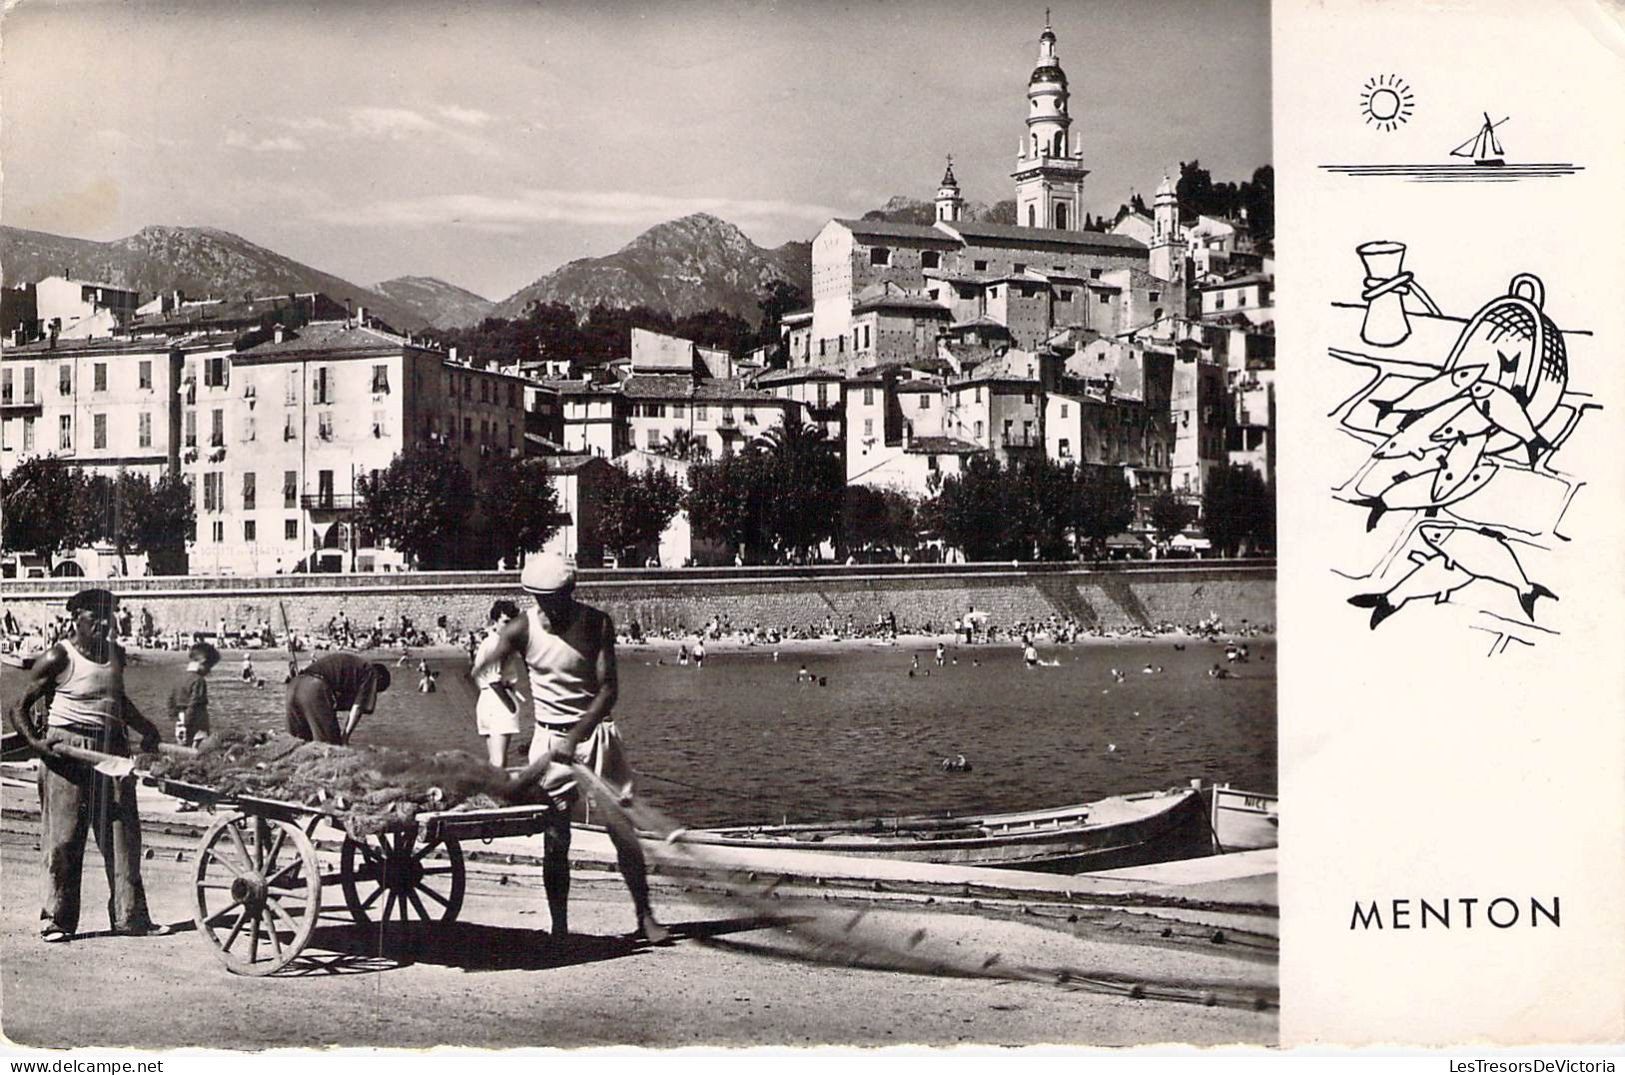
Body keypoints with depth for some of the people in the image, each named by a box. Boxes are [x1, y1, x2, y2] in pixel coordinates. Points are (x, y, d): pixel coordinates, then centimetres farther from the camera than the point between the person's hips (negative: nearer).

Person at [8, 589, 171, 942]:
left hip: (112, 748, 6)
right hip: (67, 751, -6)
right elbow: (20, 707, -4)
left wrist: (145, 728, 18)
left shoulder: (115, 653, 12)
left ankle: (130, 916, 12)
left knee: (123, 833, 6)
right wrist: (33, 741, -18)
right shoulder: (58, 658, -7)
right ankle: (56, 919, 7)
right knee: (64, 837, -2)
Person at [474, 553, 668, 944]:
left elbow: (609, 688, -12)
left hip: (595, 731, 0)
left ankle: (645, 917, 8)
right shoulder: (522, 629, -5)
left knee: (621, 827, -4)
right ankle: (559, 927, 6)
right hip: (549, 737, 1)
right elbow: (479, 675, -11)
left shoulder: (597, 624, -7)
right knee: (554, 838, -2)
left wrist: (575, 737, -21)